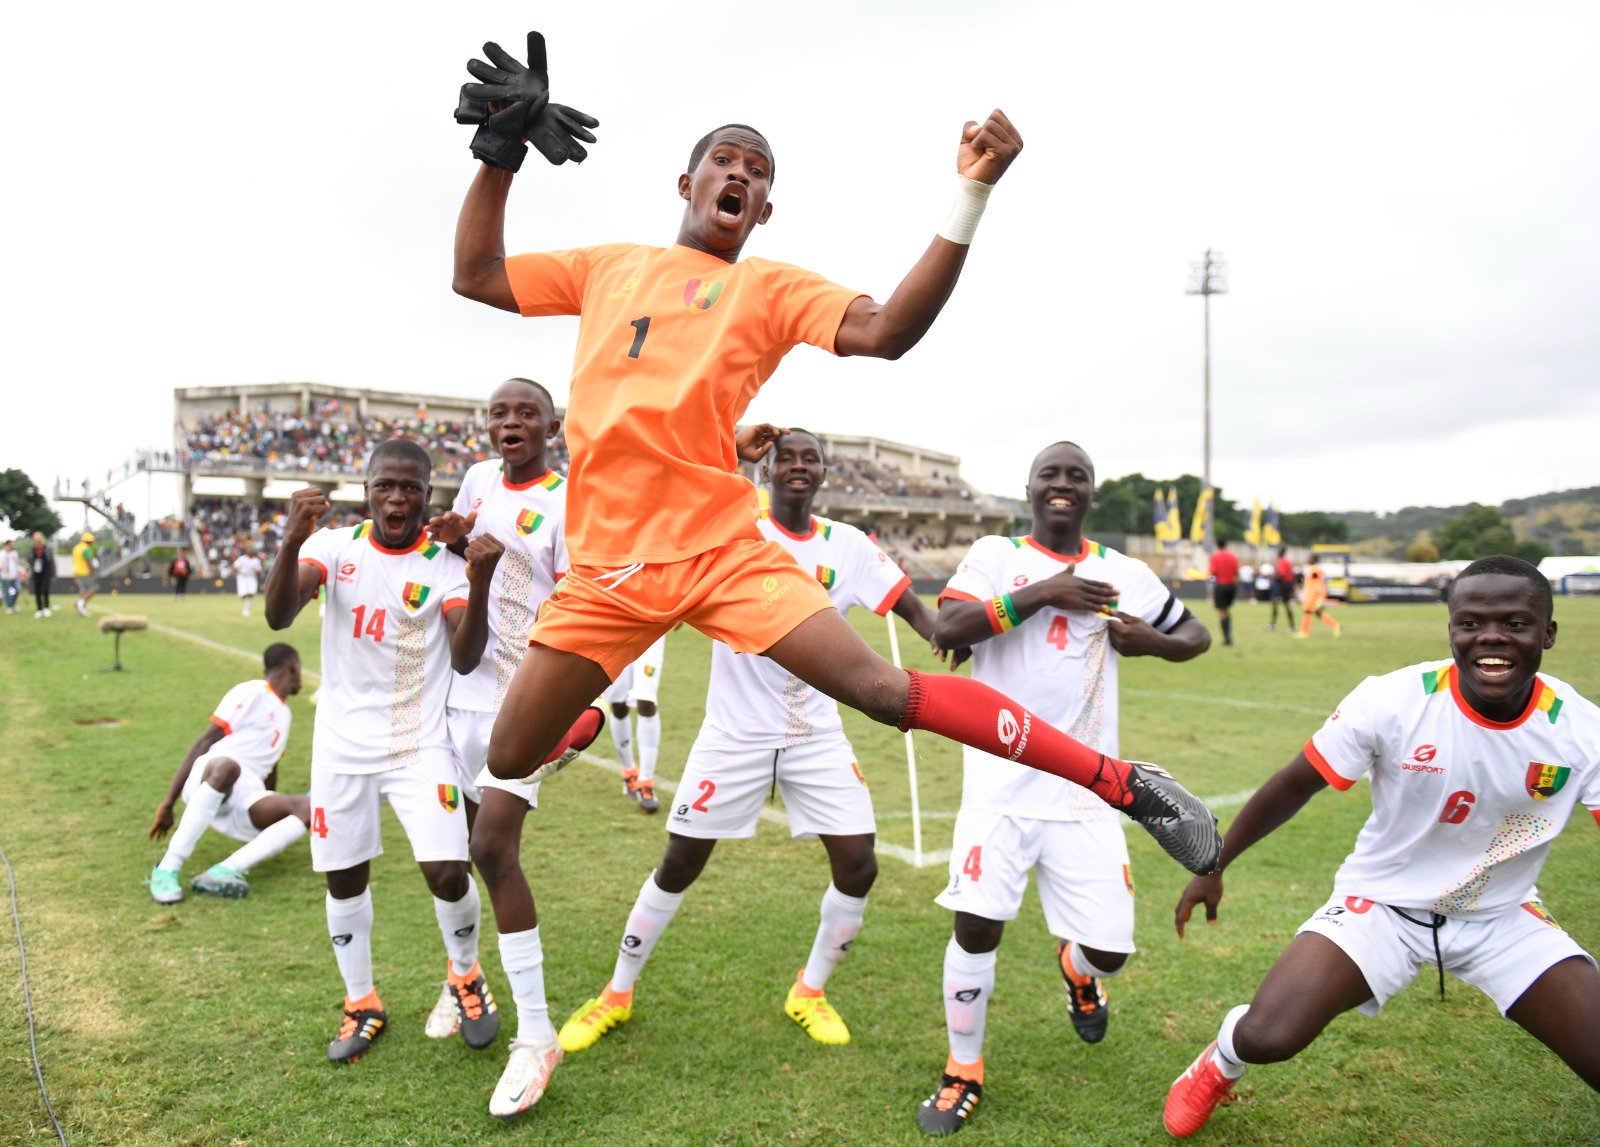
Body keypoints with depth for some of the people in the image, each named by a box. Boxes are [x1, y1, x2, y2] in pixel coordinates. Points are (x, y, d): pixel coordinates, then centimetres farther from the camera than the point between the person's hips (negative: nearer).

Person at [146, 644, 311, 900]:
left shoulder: (284, 713, 26)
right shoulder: (252, 692, 3)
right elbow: (204, 742, -3)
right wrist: (168, 802, -8)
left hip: (245, 796, 7)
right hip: (207, 779, -7)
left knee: (309, 808, -19)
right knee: (226, 766, -41)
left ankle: (227, 870, -34)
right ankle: (167, 868, -33)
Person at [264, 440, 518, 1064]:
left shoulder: (445, 565, -5)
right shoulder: (333, 546, -2)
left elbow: (465, 658, -17)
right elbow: (278, 616, -18)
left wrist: (480, 582, -32)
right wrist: (294, 537, -34)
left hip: (419, 743, -2)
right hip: (343, 744, 2)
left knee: (447, 873, -10)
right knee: (344, 877, 10)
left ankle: (465, 975, 20)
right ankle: (362, 1005, 31)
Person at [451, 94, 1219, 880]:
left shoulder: (773, 288, 8)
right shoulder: (609, 267, 17)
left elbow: (885, 331, -10)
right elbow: (476, 276, 21)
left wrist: (972, 193, -17)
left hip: (720, 550, -3)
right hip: (603, 569, 3)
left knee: (883, 689, -15)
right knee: (508, 761, 7)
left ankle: (1123, 784, -5)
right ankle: (584, 723, 45)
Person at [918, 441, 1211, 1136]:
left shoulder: (1122, 574, 9)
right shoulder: (996, 555, 2)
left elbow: (1196, 634, 21)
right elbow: (946, 630, -15)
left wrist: (1153, 642, -2)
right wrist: (1044, 592, -18)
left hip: (1085, 789, 2)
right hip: (1002, 778, -2)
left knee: (1110, 949, 2)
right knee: (977, 927, -8)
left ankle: (1076, 969, 42)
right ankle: (963, 1073, 18)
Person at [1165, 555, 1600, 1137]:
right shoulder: (1392, 700, -21)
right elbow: (1295, 785, -9)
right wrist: (1212, 867, -2)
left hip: (1504, 917, 3)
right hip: (1382, 901, -2)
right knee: (1265, 1037, -18)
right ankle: (1221, 1062, 19)